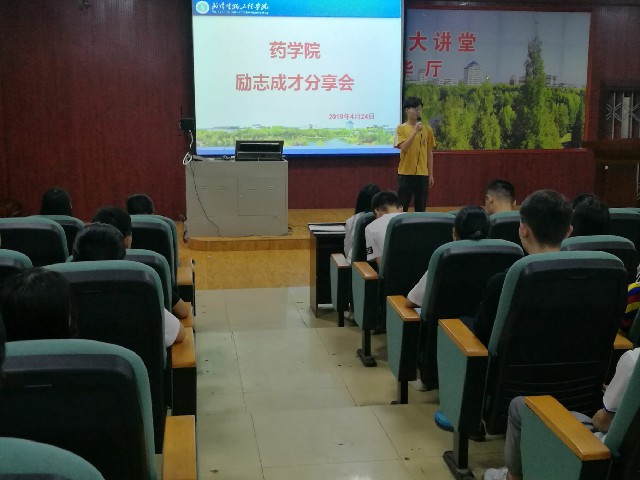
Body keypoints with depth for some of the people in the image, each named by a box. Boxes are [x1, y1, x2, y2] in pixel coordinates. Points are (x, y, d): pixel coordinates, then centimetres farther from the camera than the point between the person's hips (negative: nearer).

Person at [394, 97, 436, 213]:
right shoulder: (401, 128, -3)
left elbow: (429, 153, 9)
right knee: (402, 206, 1)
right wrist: (415, 131, -18)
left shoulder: (427, 129, 7)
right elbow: (403, 148, -16)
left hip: (422, 174, 3)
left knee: (421, 207, 8)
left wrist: (431, 174, 7)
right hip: (406, 174, -3)